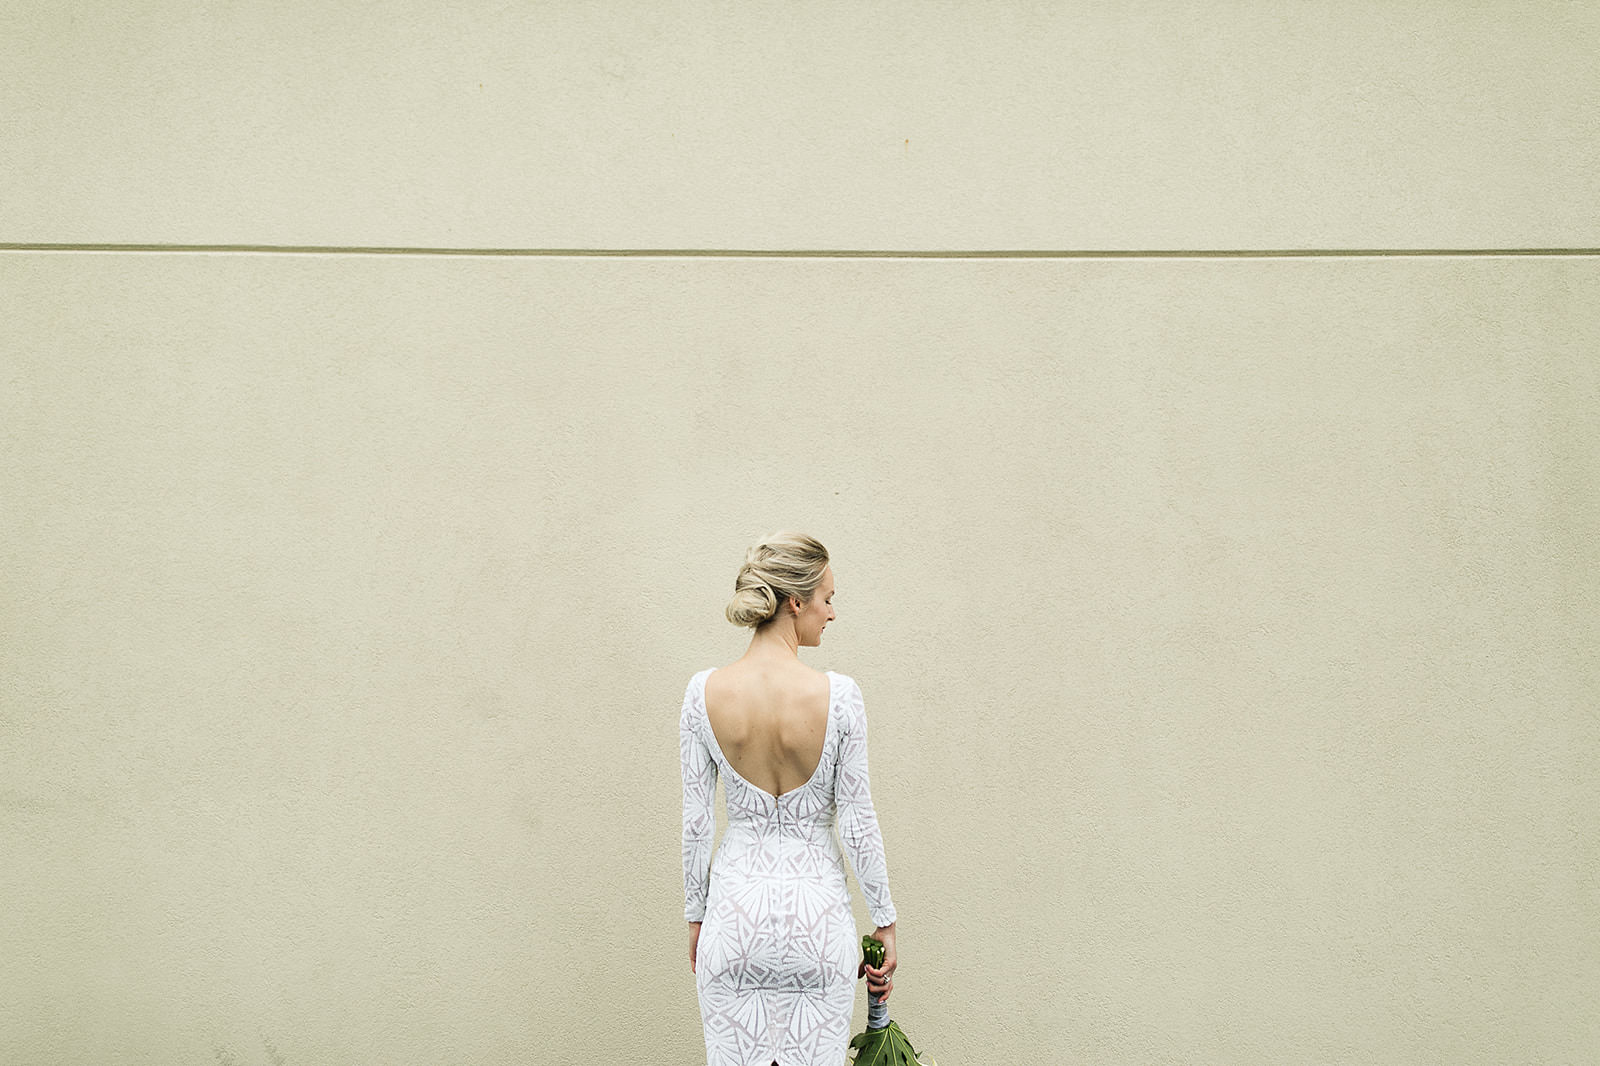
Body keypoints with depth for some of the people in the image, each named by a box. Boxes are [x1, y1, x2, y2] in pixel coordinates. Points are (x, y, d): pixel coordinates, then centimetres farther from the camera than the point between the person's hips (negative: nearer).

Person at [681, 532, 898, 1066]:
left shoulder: (704, 692, -8)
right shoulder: (838, 695, -15)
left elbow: (696, 822, -2)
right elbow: (857, 824, -9)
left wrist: (696, 917, 11)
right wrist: (885, 922, 4)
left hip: (736, 905, 2)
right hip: (817, 907, -1)